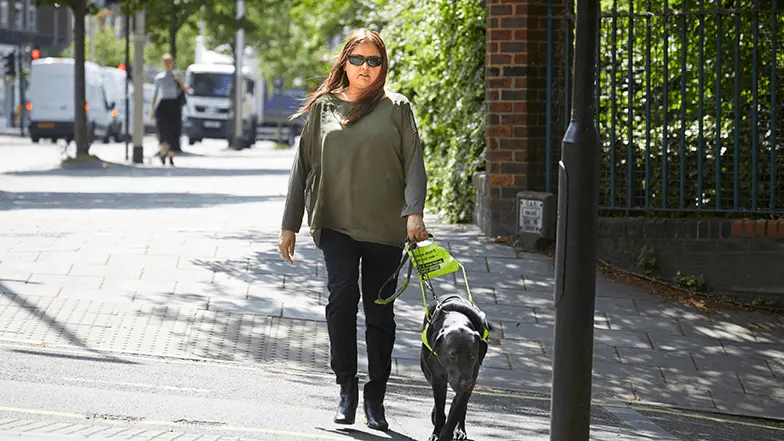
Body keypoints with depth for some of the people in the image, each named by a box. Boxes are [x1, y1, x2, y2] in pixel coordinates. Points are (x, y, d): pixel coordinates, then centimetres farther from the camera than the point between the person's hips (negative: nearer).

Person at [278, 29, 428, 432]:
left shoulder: (396, 108, 4)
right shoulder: (323, 107, 9)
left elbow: (414, 164, -2)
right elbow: (303, 166, 11)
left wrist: (414, 212, -18)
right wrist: (290, 224, 9)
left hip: (385, 228, 0)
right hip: (337, 224, 0)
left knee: (380, 312, 4)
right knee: (342, 296, -18)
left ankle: (375, 398, 15)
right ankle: (347, 387, -5)